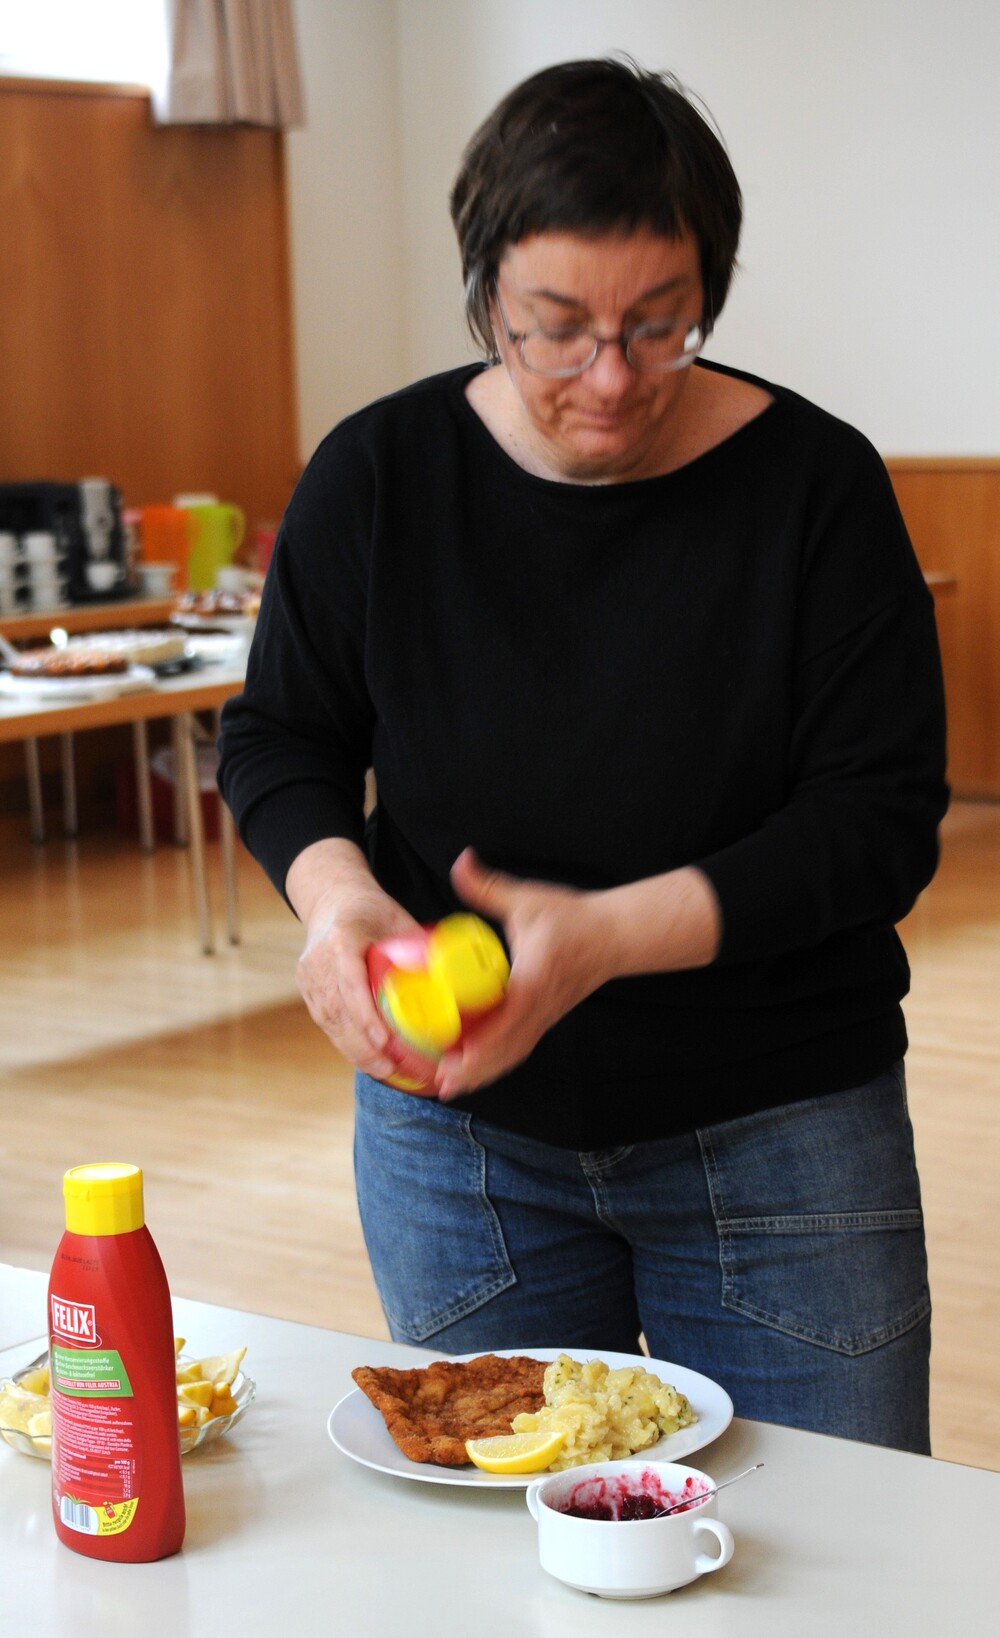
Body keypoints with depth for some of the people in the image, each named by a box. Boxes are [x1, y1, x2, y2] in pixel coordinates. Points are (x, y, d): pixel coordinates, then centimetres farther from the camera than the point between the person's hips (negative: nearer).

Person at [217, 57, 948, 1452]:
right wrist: (335, 890, -17)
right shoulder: (380, 473, -5)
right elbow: (277, 737, 5)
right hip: (458, 1123, 2)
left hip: (775, 1135, -1)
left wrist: (609, 936, -26)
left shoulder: (815, 485, -12)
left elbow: (882, 819, -13)